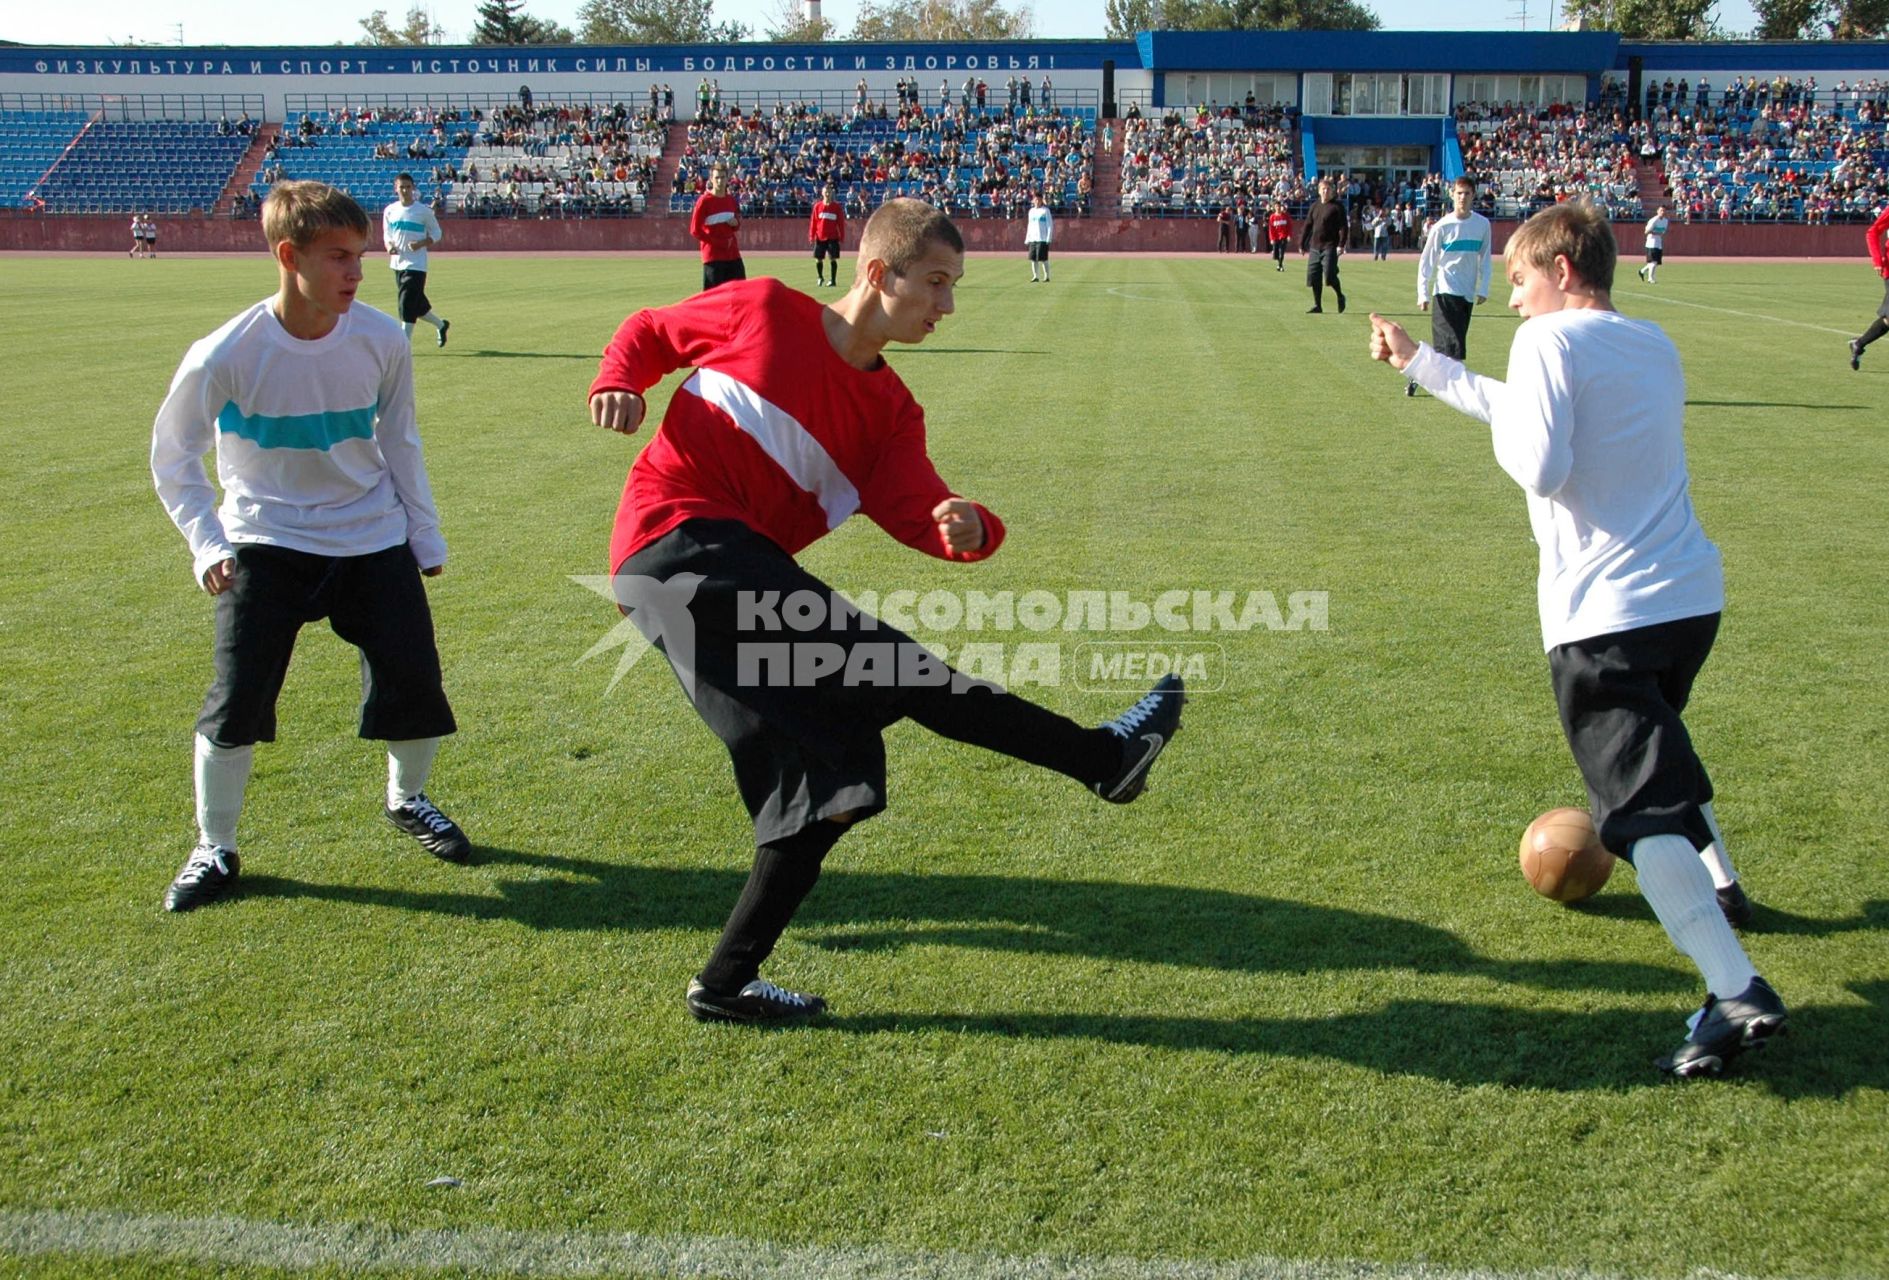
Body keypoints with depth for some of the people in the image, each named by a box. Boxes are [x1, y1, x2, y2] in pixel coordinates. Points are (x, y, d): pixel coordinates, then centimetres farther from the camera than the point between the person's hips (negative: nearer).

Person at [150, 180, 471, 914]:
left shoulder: (381, 340, -11)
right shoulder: (226, 356, -19)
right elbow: (171, 458, -4)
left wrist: (425, 535, 9)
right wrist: (207, 545, -12)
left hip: (373, 540, 2)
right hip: (266, 543, -2)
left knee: (415, 686, -1)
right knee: (238, 699, -8)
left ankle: (407, 800, 29)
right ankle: (213, 851, 13)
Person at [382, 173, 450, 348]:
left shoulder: (423, 211, -7)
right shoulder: (389, 211, 6)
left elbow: (436, 234, 0)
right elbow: (387, 234, 15)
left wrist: (420, 244, -17)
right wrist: (389, 245, -8)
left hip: (416, 263, -5)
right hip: (397, 262, 5)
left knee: (407, 302, -12)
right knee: (416, 302, 14)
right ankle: (440, 324, 37)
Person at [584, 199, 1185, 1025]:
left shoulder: (891, 411, 11)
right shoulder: (760, 311, 0)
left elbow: (916, 509, -4)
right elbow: (646, 333, 12)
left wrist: (965, 530, -26)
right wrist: (618, 384, -8)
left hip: (742, 590, 8)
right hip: (678, 543, -7)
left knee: (839, 780, 3)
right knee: (879, 663, -20)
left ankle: (727, 981, 14)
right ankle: (1102, 756, -15)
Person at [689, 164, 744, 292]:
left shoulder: (732, 201, 11)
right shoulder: (704, 201, -7)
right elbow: (695, 230, -11)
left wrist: (736, 223, -3)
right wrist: (720, 243, -14)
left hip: (733, 255, 6)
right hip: (713, 256, -6)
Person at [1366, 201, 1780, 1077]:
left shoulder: (1550, 340, -8)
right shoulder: (1654, 345, 17)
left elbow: (1538, 465, -20)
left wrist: (1502, 430, 2)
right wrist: (1417, 362, 30)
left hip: (1603, 612, -8)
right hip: (1692, 595, 8)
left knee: (1640, 807, -10)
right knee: (1658, 745, 34)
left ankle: (1737, 992, -21)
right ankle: (1716, 887, 48)